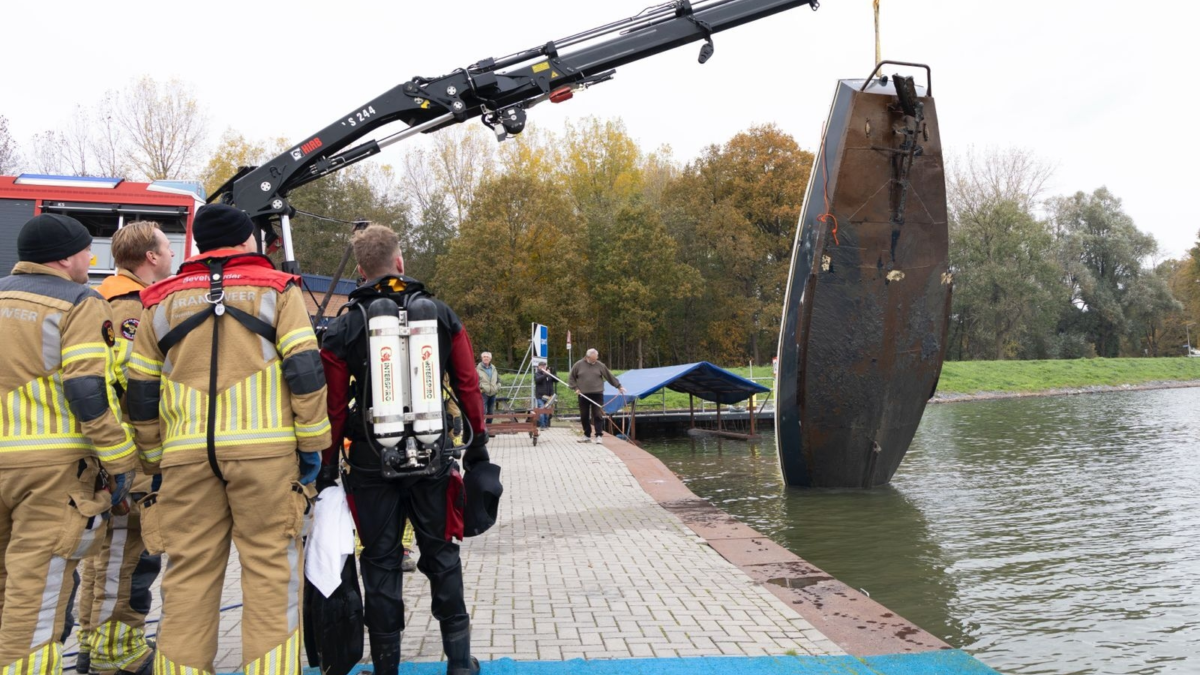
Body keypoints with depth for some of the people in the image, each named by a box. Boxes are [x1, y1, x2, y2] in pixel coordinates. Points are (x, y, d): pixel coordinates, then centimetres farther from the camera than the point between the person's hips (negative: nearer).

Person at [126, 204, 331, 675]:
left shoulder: (162, 301, 16)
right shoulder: (277, 290, 6)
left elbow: (141, 394, 15)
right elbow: (305, 372, -4)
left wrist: (155, 460, 22)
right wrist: (312, 443, 2)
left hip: (187, 454, 3)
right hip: (264, 448, -3)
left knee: (188, 574, 9)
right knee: (271, 569, 2)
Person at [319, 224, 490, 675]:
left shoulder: (343, 329, -3)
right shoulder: (442, 315, 2)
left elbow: (335, 407, -4)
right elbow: (469, 388, 1)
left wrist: (326, 465, 5)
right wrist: (477, 447, 10)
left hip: (372, 463, -1)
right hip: (432, 458, 1)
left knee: (381, 562, 9)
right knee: (441, 555, 13)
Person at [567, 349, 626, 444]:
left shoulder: (600, 365, 2)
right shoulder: (578, 365, 2)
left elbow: (610, 376, 7)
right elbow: (571, 378, 8)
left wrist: (619, 386, 7)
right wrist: (575, 388, -3)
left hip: (597, 394, -1)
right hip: (583, 395, 1)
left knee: (598, 415, -6)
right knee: (584, 416, 8)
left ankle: (598, 435, -2)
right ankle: (586, 434, 21)